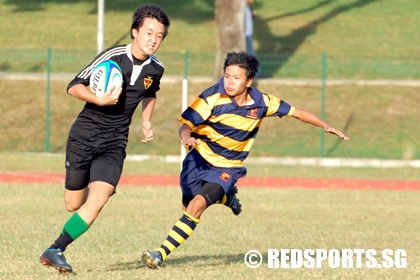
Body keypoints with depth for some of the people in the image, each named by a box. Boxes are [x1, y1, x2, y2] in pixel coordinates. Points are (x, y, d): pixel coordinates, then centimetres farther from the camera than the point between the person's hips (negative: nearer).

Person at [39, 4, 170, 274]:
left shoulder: (156, 68, 1)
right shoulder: (114, 56, -14)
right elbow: (74, 86, -11)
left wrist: (146, 121, 10)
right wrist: (99, 100, -27)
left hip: (115, 143, 2)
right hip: (84, 136, -2)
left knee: (97, 201, -19)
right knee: (73, 204, 8)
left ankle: (56, 250, -14)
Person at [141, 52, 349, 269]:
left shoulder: (261, 103, -11)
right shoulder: (213, 97, -19)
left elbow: (296, 112, 1)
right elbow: (185, 125, -20)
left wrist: (325, 126, -5)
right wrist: (186, 137, -44)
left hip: (227, 168, -1)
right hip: (199, 159, 1)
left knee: (198, 205, -22)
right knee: (188, 206, 13)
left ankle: (162, 254, -22)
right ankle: (226, 197, 45)